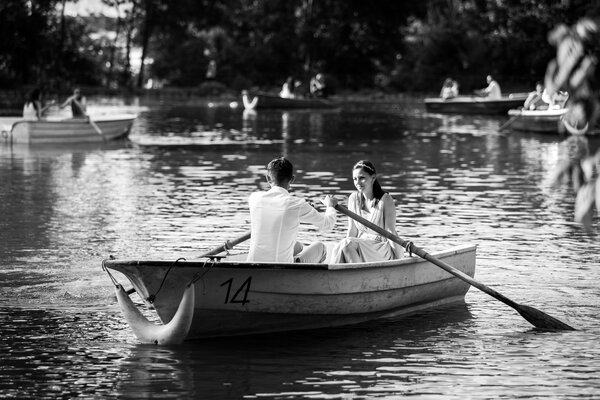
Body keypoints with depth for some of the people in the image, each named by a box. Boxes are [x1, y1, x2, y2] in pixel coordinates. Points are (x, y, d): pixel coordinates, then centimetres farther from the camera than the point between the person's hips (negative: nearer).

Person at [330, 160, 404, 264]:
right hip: (361, 245, 5)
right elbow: (352, 231, 11)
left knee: (348, 244, -30)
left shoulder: (385, 200, -9)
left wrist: (399, 261, -14)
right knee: (336, 251, -26)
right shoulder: (353, 199, 6)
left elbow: (391, 233, -10)